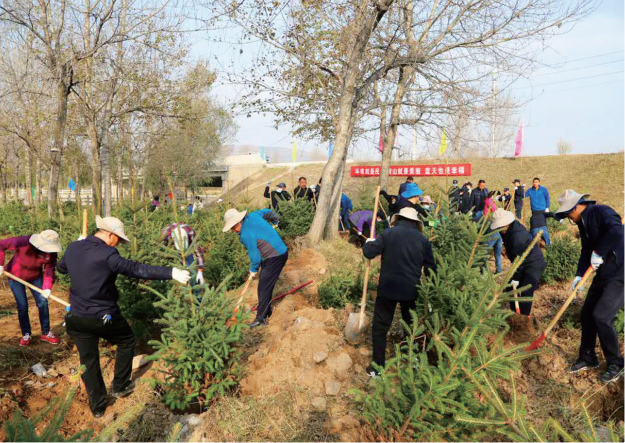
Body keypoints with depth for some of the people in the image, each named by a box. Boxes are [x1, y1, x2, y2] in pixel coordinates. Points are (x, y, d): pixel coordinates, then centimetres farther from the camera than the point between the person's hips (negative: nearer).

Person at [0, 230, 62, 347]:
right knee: (22, 306, -1)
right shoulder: (24, 242, -35)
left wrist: (47, 287, -34)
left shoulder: (51, 252, -22)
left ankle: (46, 333, 15)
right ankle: (26, 334, 20)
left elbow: (49, 270, -20)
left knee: (43, 302, 0)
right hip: (15, 276, -3)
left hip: (35, 276, 3)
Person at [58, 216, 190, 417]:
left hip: (77, 318, 6)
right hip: (104, 317, -6)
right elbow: (138, 269, -30)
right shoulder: (107, 255, -22)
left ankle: (97, 406, 27)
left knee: (88, 360, 17)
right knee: (127, 341, 22)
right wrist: (171, 273, -31)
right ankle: (120, 386, 32)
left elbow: (60, 268, 20)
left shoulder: (73, 248, 0)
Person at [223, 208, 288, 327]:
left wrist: (253, 270, 2)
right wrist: (275, 222, 35)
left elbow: (255, 256, -17)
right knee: (265, 285, 19)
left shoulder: (246, 235, -24)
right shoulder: (252, 216, -1)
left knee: (264, 288, -3)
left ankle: (261, 318, 6)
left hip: (275, 258, -10)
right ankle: (267, 311, 31)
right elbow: (269, 212, 15)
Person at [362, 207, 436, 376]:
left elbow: (369, 253, -10)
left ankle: (378, 367, 13)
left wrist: (369, 243, 13)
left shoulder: (388, 234, -7)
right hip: (411, 290, 3)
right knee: (411, 325, 22)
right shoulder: (423, 239, 4)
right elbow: (431, 268, 8)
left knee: (380, 327, 9)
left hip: (388, 289, -3)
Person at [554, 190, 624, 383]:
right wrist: (579, 275, -1)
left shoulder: (601, 211, -17)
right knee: (587, 312, 10)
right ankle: (588, 358, 26)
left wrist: (598, 252, -25)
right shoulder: (583, 222, 10)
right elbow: (586, 251, 10)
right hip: (604, 273, 9)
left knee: (602, 316, -11)